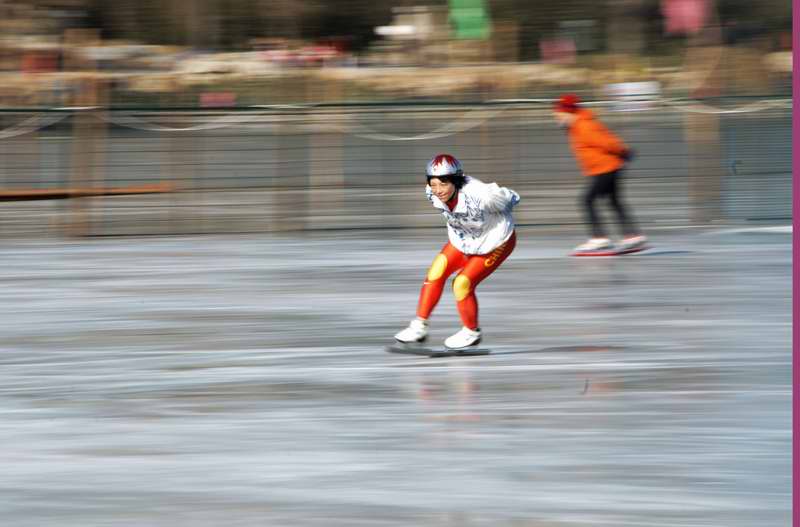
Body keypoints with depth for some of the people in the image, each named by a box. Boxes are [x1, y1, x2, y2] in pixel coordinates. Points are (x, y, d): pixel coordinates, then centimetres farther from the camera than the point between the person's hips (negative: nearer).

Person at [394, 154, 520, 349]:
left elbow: (511, 199, -21)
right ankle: (419, 327, 8)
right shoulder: (432, 194, -23)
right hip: (462, 238, 6)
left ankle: (471, 332, 13)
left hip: (495, 243, -6)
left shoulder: (480, 195, -41)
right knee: (436, 272, -5)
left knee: (462, 284, -11)